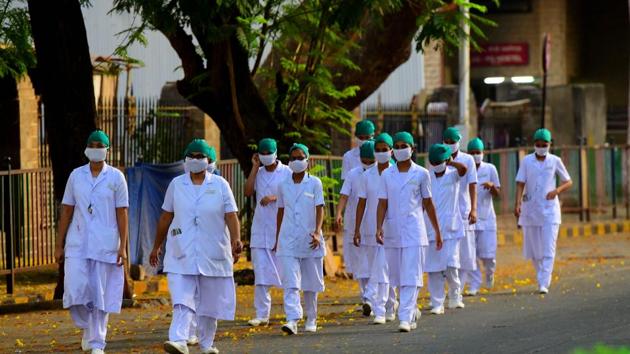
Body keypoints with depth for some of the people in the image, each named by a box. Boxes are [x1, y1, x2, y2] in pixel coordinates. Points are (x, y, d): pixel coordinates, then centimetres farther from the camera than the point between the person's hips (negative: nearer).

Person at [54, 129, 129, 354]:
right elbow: (66, 211, 9)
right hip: (77, 243, 2)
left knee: (101, 294, 1)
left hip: (105, 245, -2)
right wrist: (59, 245, 6)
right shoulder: (76, 176, 7)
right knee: (76, 291, -10)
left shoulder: (116, 177, 1)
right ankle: (87, 328, 16)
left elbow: (122, 214, -1)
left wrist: (123, 246, -7)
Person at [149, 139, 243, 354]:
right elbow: (165, 217, 13)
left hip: (212, 253, 0)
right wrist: (156, 246, 16)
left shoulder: (220, 185, 2)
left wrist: (236, 240, -21)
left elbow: (231, 216, -4)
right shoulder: (176, 184, 6)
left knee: (209, 302, 9)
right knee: (181, 299, -14)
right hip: (182, 254, 0)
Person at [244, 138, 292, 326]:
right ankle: (261, 314, -2)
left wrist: (274, 198, -19)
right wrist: (255, 167, -1)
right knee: (260, 274, -2)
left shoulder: (286, 173, 0)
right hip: (260, 231, 3)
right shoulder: (258, 173, 12)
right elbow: (248, 192, -2)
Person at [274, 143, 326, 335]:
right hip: (288, 240, 1)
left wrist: (317, 232, -18)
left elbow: (319, 209, -4)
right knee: (291, 282, -12)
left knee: (310, 282, 9)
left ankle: (311, 319, 24)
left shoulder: (314, 183, 0)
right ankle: (292, 320, -21)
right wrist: (277, 239, 15)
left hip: (309, 240, -1)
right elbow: (281, 212, 14)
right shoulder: (283, 185, 7)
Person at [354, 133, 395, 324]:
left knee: (382, 270, -11)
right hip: (370, 229, 4)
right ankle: (390, 304, 29)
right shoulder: (366, 176, 7)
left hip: (389, 229, -4)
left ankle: (379, 310, -11)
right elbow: (362, 203, 8)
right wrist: (357, 229, 4)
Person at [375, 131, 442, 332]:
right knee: (397, 278, 10)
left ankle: (405, 318, -16)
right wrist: (379, 227, -9)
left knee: (411, 277, -11)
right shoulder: (386, 175, 6)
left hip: (414, 232, -3)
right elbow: (382, 204, 5)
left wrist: (437, 231, 12)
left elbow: (428, 204, 8)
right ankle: (413, 312, 28)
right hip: (393, 232, 3)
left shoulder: (421, 174, 2)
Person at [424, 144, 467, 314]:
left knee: (451, 265, -8)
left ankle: (455, 295, 18)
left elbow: (463, 169, -23)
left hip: (450, 229, -2)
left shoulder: (452, 175, 0)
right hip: (430, 229, 2)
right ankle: (437, 304, 6)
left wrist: (450, 162, -9)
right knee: (433, 268, 0)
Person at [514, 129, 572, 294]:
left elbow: (568, 182, 8)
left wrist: (557, 190, -13)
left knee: (548, 249, -11)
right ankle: (542, 278, 28)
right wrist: (518, 203, -17)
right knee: (533, 249, 7)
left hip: (549, 210, -1)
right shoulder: (526, 161, 2)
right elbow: (520, 184, -3)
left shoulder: (555, 161, 2)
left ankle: (544, 284, -14)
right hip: (530, 210, 1)